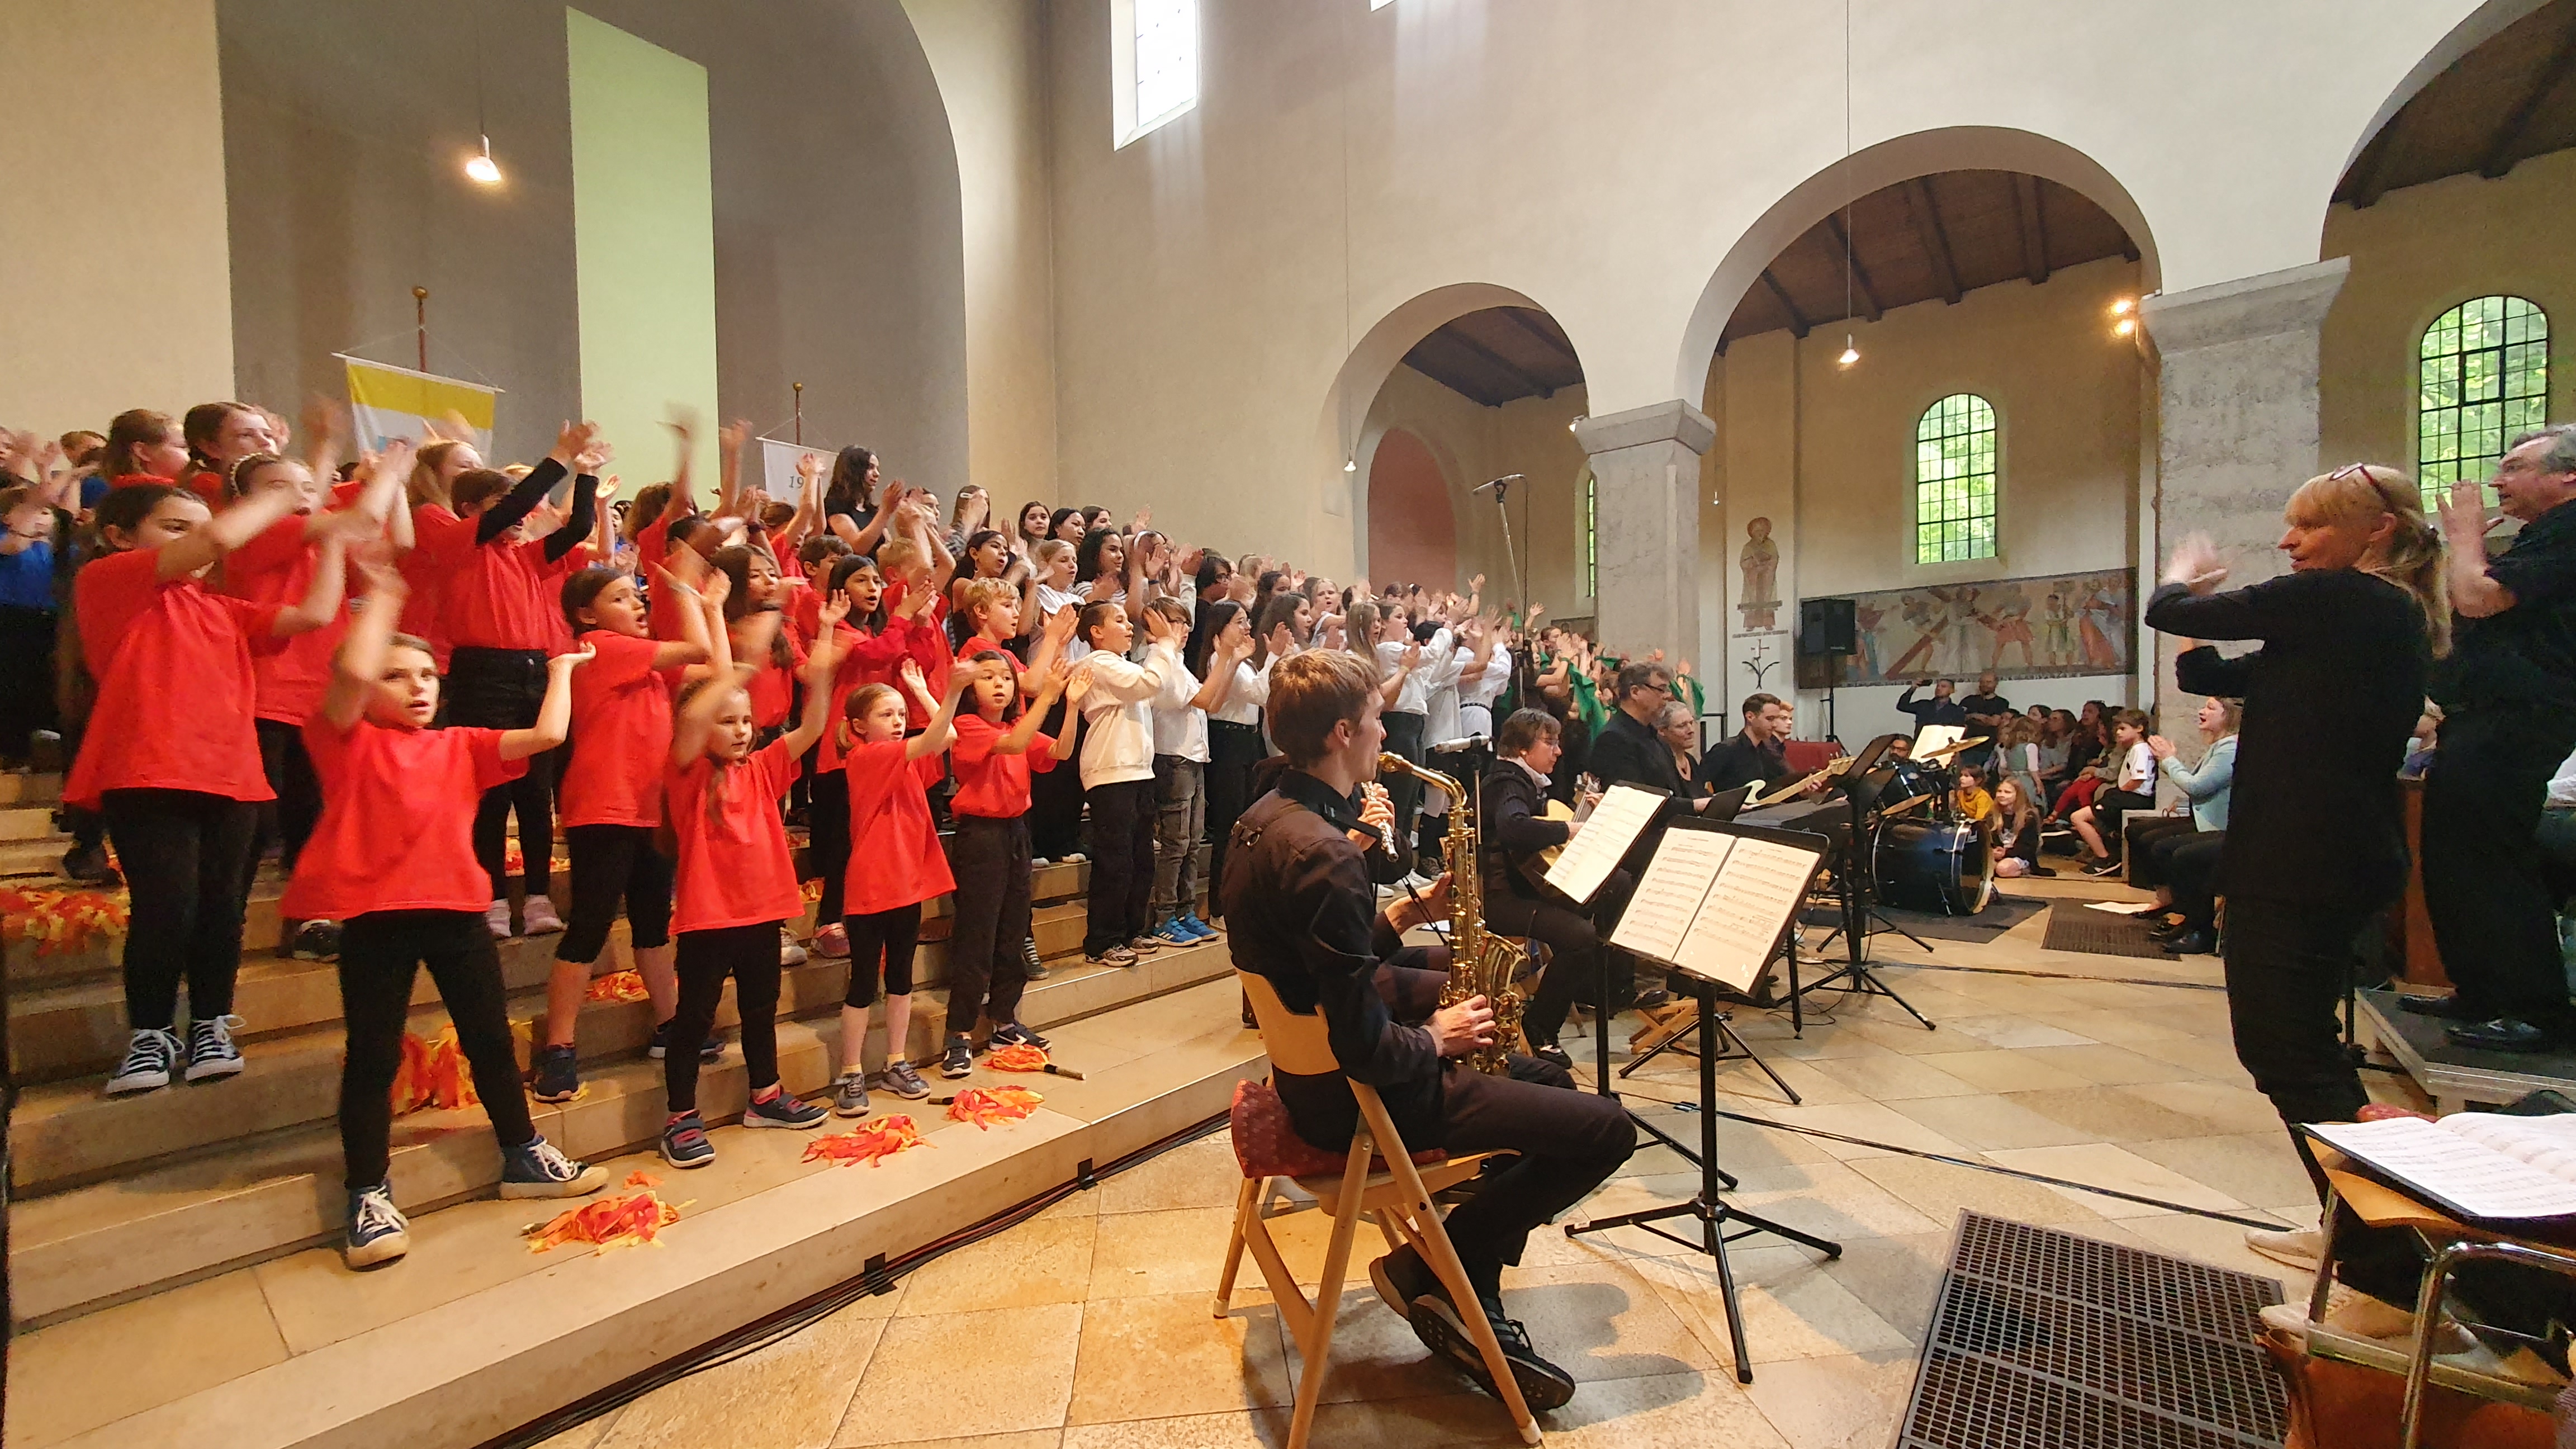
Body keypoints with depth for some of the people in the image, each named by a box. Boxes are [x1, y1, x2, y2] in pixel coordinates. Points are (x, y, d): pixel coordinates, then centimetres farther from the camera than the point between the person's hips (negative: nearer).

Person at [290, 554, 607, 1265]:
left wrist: (561, 670, 15)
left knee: (491, 1037, 12)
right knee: (373, 1055, 4)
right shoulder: (348, 741, 0)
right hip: (375, 915, -4)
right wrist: (382, 595, -9)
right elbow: (350, 672, -18)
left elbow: (546, 735, 5)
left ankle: (523, 1157, 26)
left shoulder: (460, 747, 13)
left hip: (456, 909, 4)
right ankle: (368, 1196, 18)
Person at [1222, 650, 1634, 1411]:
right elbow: (1367, 1048, -28)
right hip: (1355, 1095, -10)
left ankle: (1472, 1300, 20)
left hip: (1314, 1059, 10)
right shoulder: (1321, 856, -29)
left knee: (1548, 1077, 22)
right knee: (1607, 1130, -7)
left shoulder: (1263, 819, 3)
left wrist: (1406, 914, 2)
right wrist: (1437, 1040, -9)